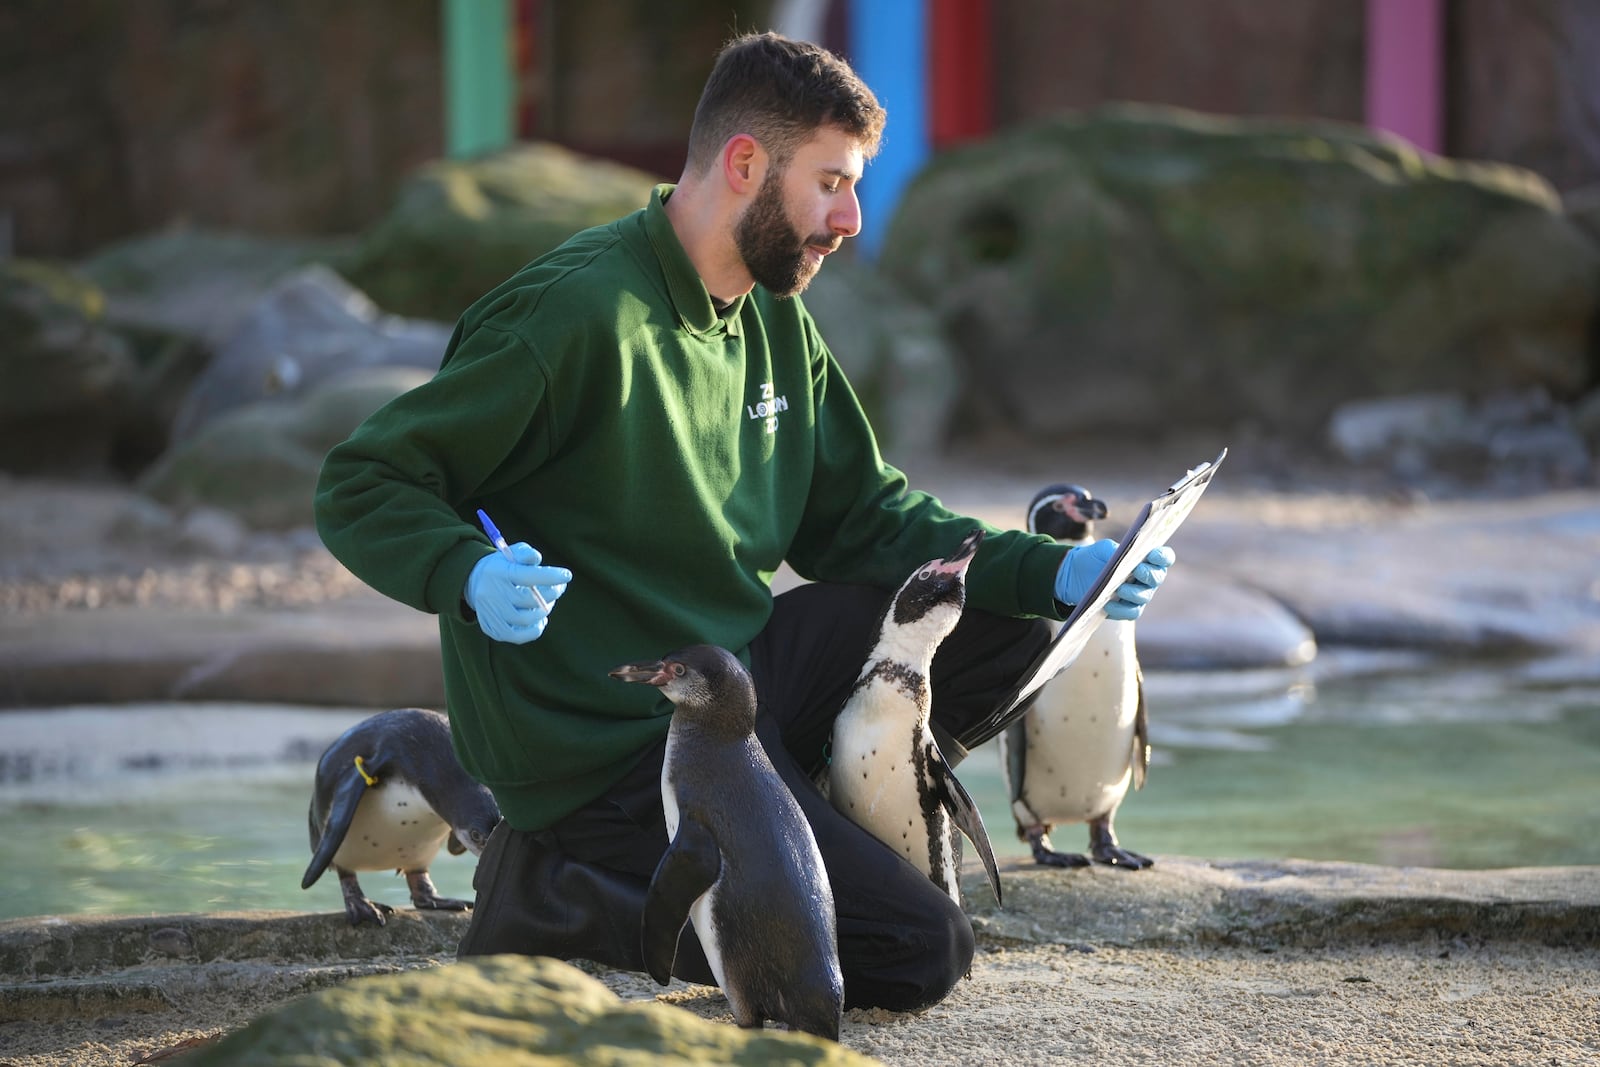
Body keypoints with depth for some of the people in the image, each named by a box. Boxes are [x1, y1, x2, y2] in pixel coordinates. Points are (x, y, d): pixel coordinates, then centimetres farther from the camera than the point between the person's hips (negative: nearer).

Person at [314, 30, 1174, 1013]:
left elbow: (861, 516, 14)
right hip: (611, 742, -9)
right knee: (923, 952, -14)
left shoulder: (774, 321, 10)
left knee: (1008, 620, 7)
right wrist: (469, 578, -36)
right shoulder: (581, 314, -19)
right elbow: (364, 486, -16)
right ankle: (557, 889, -6)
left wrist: (1049, 571, 0)